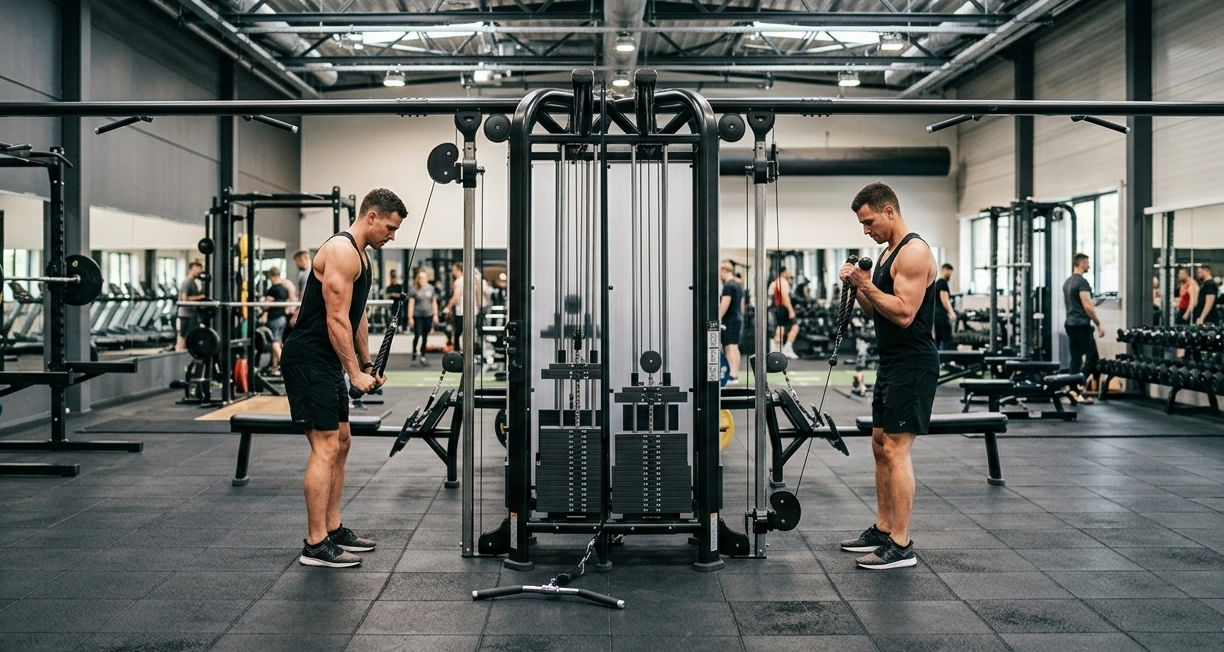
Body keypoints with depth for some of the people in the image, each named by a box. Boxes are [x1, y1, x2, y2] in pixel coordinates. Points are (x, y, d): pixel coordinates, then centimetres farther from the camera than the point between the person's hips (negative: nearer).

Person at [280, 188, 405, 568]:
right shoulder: (341, 251, -17)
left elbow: (356, 317, 22)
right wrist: (355, 373, -18)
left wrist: (368, 365, 19)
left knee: (341, 443, 14)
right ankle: (315, 546, -6)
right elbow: (337, 319, -21)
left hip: (327, 361, 11)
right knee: (325, 448, -11)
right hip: (308, 360, -11)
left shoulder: (360, 255, 16)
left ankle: (333, 530, 22)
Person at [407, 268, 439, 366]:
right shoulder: (413, 289, -4)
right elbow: (411, 304, -4)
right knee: (417, 335, -9)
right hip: (417, 316, -3)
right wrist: (410, 317, -7)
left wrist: (435, 315, 9)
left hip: (428, 315, 3)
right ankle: (414, 352, 17)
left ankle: (422, 357, 14)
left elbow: (434, 302, 13)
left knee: (425, 337, 6)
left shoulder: (431, 288, 7)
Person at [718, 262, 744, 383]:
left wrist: (718, 319, -20)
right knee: (735, 347, 11)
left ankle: (732, 376, -17)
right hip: (738, 318, 10)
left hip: (729, 319, -10)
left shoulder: (728, 286, -13)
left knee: (729, 347, -11)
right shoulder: (739, 285, 16)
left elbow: (725, 303, -20)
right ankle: (735, 374, 13)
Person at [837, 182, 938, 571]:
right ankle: (882, 529, 25)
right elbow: (878, 312, 19)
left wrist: (866, 284, -21)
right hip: (892, 363, 11)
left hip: (912, 364, -11)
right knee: (881, 446, 15)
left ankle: (900, 546, -7)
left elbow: (904, 314, -24)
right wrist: (858, 287, 4)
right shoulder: (890, 253, 16)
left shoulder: (914, 253, -15)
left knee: (896, 450, -11)